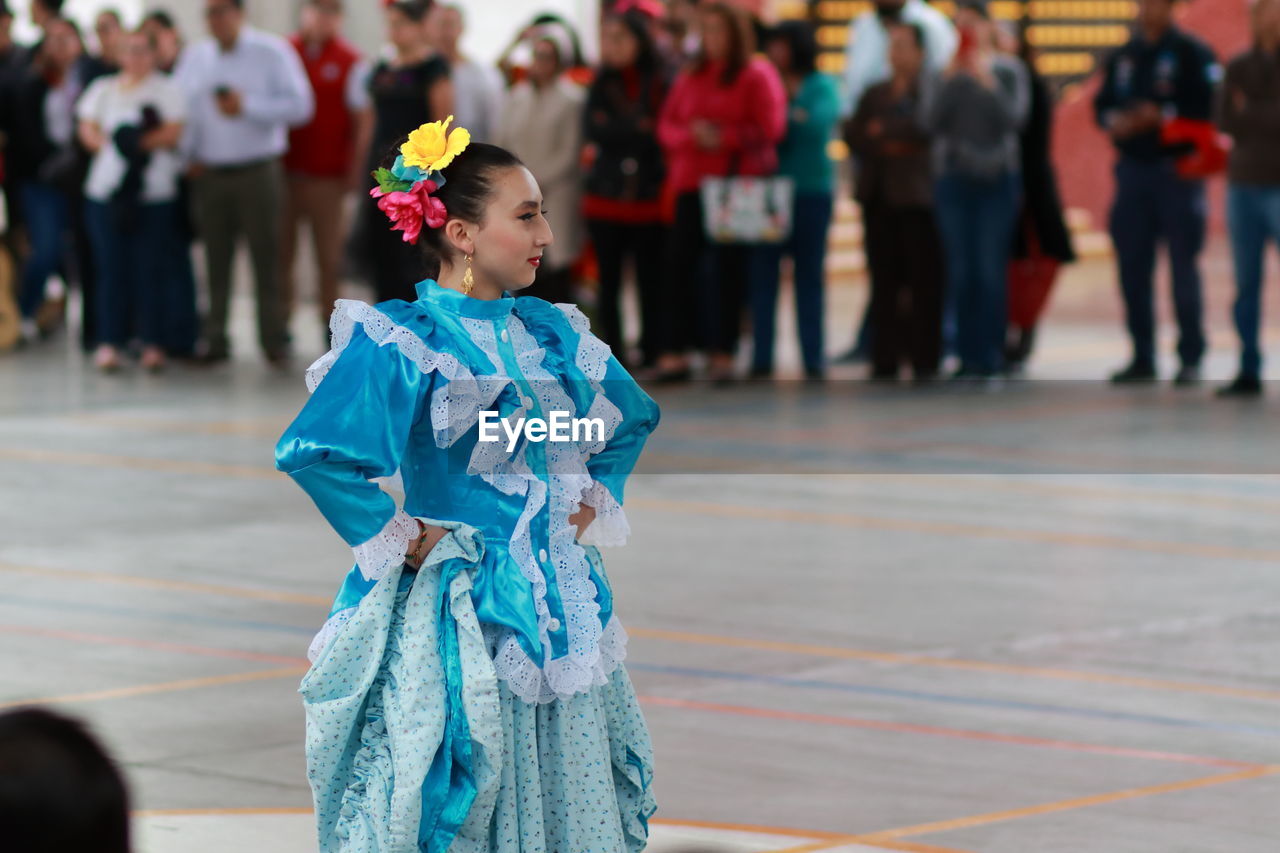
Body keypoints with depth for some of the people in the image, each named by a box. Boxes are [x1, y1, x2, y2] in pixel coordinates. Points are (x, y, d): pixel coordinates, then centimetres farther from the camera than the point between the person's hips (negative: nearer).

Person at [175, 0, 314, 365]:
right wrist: (188, 155, -1)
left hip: (257, 172, -3)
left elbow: (300, 106, -7)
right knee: (215, 260, 3)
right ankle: (214, 339, 9)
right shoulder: (194, 57, 12)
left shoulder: (272, 52, -1)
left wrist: (247, 106, -14)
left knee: (266, 258, -4)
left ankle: (273, 341, 2)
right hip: (208, 172, 3)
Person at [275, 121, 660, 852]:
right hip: (464, 614, -7)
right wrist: (399, 538, -16)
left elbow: (634, 418, 26)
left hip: (562, 607, 7)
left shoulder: (553, 333, 8)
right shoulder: (404, 342, -13)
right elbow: (312, 453, -25)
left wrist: (594, 502, 12)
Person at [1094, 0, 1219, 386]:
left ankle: (1190, 358, 0)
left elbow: (1210, 107, -9)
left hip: (1176, 170, -5)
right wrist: (1114, 120, -4)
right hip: (1132, 168, 5)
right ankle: (1142, 357, 12)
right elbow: (1102, 104, 18)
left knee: (1183, 266, -4)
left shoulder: (1192, 53, -2)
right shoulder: (1122, 57, 16)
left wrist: (1163, 116, -18)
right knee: (1132, 267, 5)